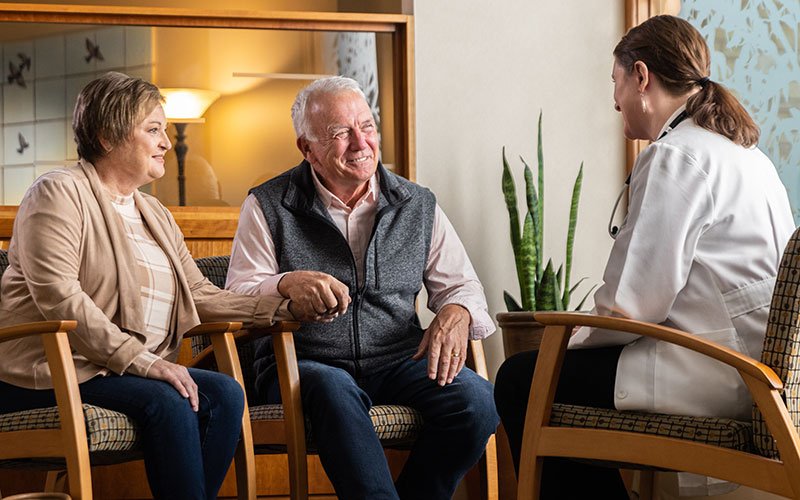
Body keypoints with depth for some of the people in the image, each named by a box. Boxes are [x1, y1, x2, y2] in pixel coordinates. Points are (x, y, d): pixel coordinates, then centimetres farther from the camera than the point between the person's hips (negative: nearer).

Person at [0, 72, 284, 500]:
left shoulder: (154, 214, 21)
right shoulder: (59, 193, -5)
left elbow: (199, 294, 16)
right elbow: (56, 295, -17)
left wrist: (277, 306, -1)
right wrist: (142, 361, -21)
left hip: (133, 368, 8)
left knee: (223, 394, -16)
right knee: (166, 401, -29)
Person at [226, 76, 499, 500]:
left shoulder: (418, 206, 13)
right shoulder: (267, 206, 4)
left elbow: (461, 284, 15)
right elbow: (237, 296, -3)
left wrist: (456, 313, -10)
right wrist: (289, 284, -25)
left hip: (396, 362, 3)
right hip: (302, 364, -3)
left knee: (476, 398, -25)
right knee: (333, 389, -39)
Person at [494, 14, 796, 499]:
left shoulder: (674, 156, -12)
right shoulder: (747, 153, 18)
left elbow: (633, 302, -17)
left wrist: (576, 343, 2)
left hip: (717, 376, -10)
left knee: (520, 382, -3)